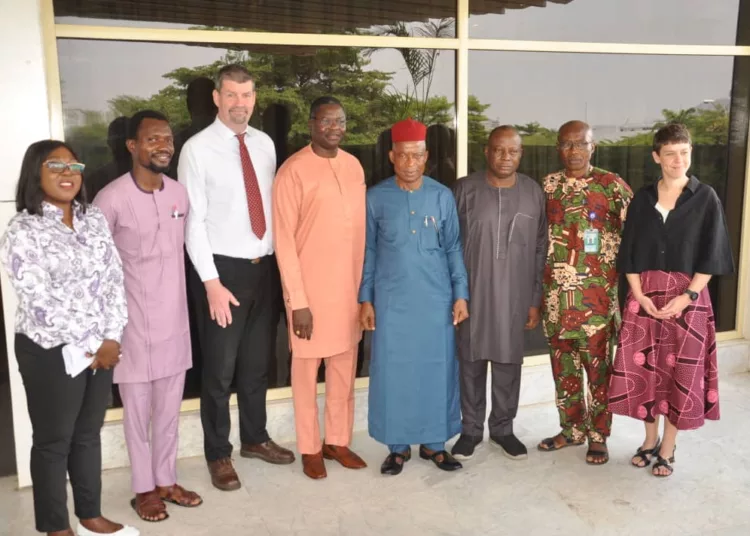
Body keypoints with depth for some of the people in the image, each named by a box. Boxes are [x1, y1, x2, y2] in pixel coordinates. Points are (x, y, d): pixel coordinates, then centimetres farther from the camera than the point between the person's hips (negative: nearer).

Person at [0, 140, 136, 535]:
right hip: (52, 352, -5)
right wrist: (90, 346, -14)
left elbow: (114, 280, 4)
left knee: (89, 434, 17)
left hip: (103, 347, 6)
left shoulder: (94, 220, 6)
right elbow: (41, 303, -17)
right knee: (53, 441, 9)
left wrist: (111, 338, -7)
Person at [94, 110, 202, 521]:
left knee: (169, 407, 15)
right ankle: (144, 488, 25)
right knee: (138, 408, 9)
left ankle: (166, 480, 31)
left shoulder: (180, 193, 3)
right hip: (133, 322, -5)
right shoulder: (112, 199, -15)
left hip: (174, 319, 5)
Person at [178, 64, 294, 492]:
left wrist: (281, 264, 6)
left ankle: (255, 438, 37)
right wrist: (211, 282, -15)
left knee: (258, 363, 18)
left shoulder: (265, 144, 7)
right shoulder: (198, 149, -9)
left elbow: (273, 207, 9)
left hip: (266, 267, 5)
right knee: (220, 368, 7)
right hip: (225, 269, -5)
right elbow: (193, 221, -11)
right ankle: (219, 454, 26)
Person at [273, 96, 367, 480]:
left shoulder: (354, 166, 7)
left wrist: (365, 284, 11)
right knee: (307, 369, 9)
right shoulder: (293, 171, -11)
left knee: (344, 369, 14)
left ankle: (338, 441, 31)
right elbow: (284, 240, -13)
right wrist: (298, 300, -15)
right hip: (310, 289, -5)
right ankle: (310, 449, 25)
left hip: (350, 286, 6)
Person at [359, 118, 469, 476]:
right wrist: (365, 299, 0)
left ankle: (433, 442, 23)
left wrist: (461, 294, 0)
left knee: (436, 368, 7)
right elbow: (368, 251, 3)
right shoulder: (376, 197, -1)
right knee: (393, 371, 4)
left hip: (436, 299, 1)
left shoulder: (443, 196, 1)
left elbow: (453, 248, 5)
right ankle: (398, 445, 20)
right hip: (391, 300, 0)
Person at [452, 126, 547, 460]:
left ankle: (503, 428, 28)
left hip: (515, 295, 1)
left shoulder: (533, 192, 2)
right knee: (471, 361, 8)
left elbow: (540, 250, 4)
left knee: (509, 362, 10)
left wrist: (535, 299, 3)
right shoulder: (465, 189, -3)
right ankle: (471, 429, 25)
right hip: (471, 293, -1)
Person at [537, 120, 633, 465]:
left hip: (597, 295, -3)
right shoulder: (546, 187, 6)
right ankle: (571, 429, 29)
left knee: (598, 367, 5)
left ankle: (598, 436, 21)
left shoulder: (613, 186, -4)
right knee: (563, 366, 13)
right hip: (556, 295, 4)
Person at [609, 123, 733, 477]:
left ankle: (667, 449, 18)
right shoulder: (642, 199, 5)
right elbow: (629, 254, 4)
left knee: (681, 372, 3)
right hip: (645, 295, 2)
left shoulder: (706, 198, -2)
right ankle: (649, 440, 25)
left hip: (688, 297, -2)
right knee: (644, 368, 6)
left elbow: (711, 255, -4)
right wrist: (639, 295, -8)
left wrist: (688, 296, -14)